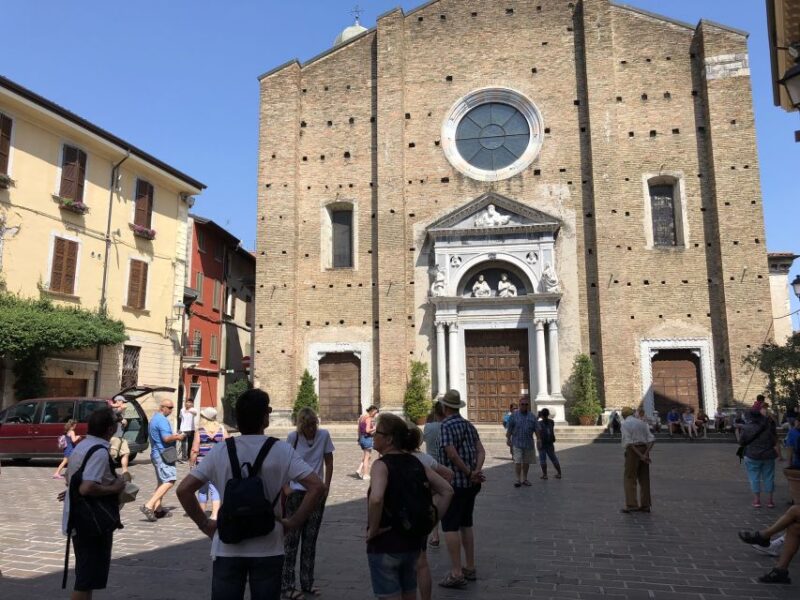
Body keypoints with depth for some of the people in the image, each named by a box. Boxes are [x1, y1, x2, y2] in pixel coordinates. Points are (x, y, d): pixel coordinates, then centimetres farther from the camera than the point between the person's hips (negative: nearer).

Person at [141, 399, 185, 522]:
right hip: (163, 454, -11)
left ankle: (157, 508, 16)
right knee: (169, 481, -16)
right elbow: (166, 438, -23)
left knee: (162, 482, 16)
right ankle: (148, 506, -21)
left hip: (156, 454, 11)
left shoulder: (154, 418, 19)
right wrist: (177, 437, -6)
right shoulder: (162, 420, -14)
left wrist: (173, 435, 18)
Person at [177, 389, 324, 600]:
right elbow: (316, 486, -14)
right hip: (268, 549, -1)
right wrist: (293, 522, -5)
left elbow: (184, 490, -5)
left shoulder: (220, 451, -5)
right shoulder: (281, 451, -9)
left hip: (227, 548, 1)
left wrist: (204, 524, 4)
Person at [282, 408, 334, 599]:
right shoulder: (293, 437, -12)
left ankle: (307, 583, 24)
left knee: (310, 539, 12)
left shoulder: (324, 435, -7)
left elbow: (329, 463, 1)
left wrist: (326, 486, -4)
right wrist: (285, 487, -9)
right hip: (296, 492, -2)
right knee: (291, 538, 2)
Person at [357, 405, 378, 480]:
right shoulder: (369, 418, -15)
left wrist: (359, 439, 20)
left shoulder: (361, 417, 11)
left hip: (362, 438, 8)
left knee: (367, 456, 19)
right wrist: (374, 428, -7)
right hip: (367, 438, -8)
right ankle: (366, 475, 7)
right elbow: (367, 430, -23)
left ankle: (359, 470, 8)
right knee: (367, 457, 2)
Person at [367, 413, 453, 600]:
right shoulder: (416, 463, 3)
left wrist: (373, 529, -20)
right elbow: (447, 490, 6)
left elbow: (376, 499, -34)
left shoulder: (381, 464, -16)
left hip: (385, 545, -7)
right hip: (413, 542, 7)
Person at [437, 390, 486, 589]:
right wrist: (477, 471, -11)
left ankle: (456, 573, -2)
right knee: (466, 524, 17)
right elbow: (481, 451, 2)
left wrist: (469, 473, -15)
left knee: (450, 527, -2)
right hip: (471, 483, 8)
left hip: (454, 483, -8)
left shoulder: (446, 426, -14)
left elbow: (452, 454, -24)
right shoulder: (469, 425, 9)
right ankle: (470, 568, 23)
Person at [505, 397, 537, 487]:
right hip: (517, 443, -3)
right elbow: (509, 429, 0)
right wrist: (508, 439, -5)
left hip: (528, 443, 3)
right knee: (517, 462, -9)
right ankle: (518, 479, -1)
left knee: (526, 462, 12)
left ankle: (524, 479, 25)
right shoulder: (514, 416, -1)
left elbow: (536, 429, 4)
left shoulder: (532, 416, 6)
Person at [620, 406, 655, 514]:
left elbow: (629, 442, -16)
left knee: (630, 478, -2)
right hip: (644, 450, 6)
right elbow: (651, 439, 1)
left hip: (633, 451, -6)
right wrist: (646, 454, -10)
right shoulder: (642, 423, 12)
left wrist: (640, 456, -16)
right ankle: (645, 505, 13)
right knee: (644, 479, 10)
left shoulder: (625, 424, -5)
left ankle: (631, 505, -8)